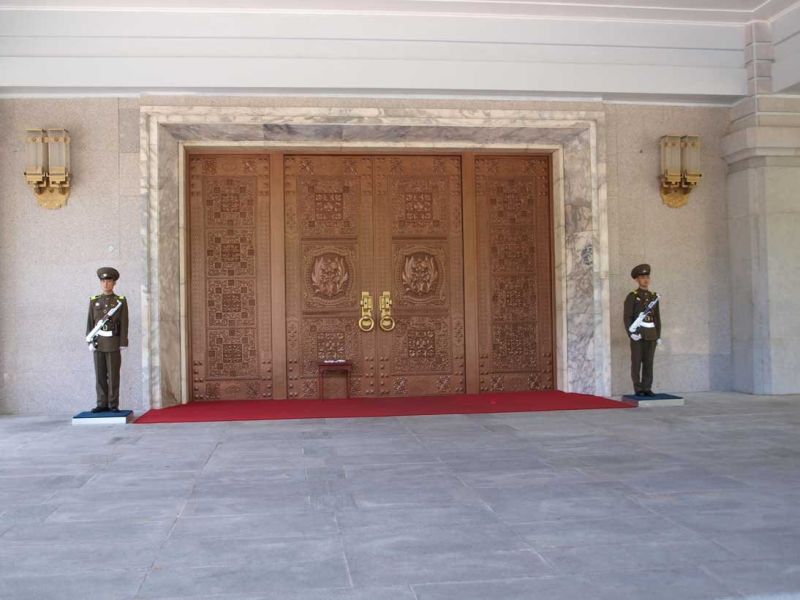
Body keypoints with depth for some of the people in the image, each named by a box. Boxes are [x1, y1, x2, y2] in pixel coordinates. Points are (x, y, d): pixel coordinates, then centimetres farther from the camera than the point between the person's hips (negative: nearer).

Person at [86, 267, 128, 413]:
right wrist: (90, 342, -4)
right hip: (98, 342, 3)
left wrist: (123, 345, -10)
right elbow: (90, 322, 5)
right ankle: (102, 404, 9)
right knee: (100, 375, 4)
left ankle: (113, 405, 3)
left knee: (113, 375, -2)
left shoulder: (121, 301, -1)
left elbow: (124, 324, -4)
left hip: (113, 342, -3)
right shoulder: (94, 301, 7)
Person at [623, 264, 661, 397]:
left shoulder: (654, 296, 12)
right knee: (636, 362, -4)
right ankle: (638, 389, 2)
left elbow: (657, 317, 14)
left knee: (648, 362, 4)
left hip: (651, 334, 5)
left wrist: (658, 336, 7)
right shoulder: (631, 296, -4)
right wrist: (631, 334, -21)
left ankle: (647, 388, 8)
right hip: (637, 333, -4)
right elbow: (627, 317, -8)